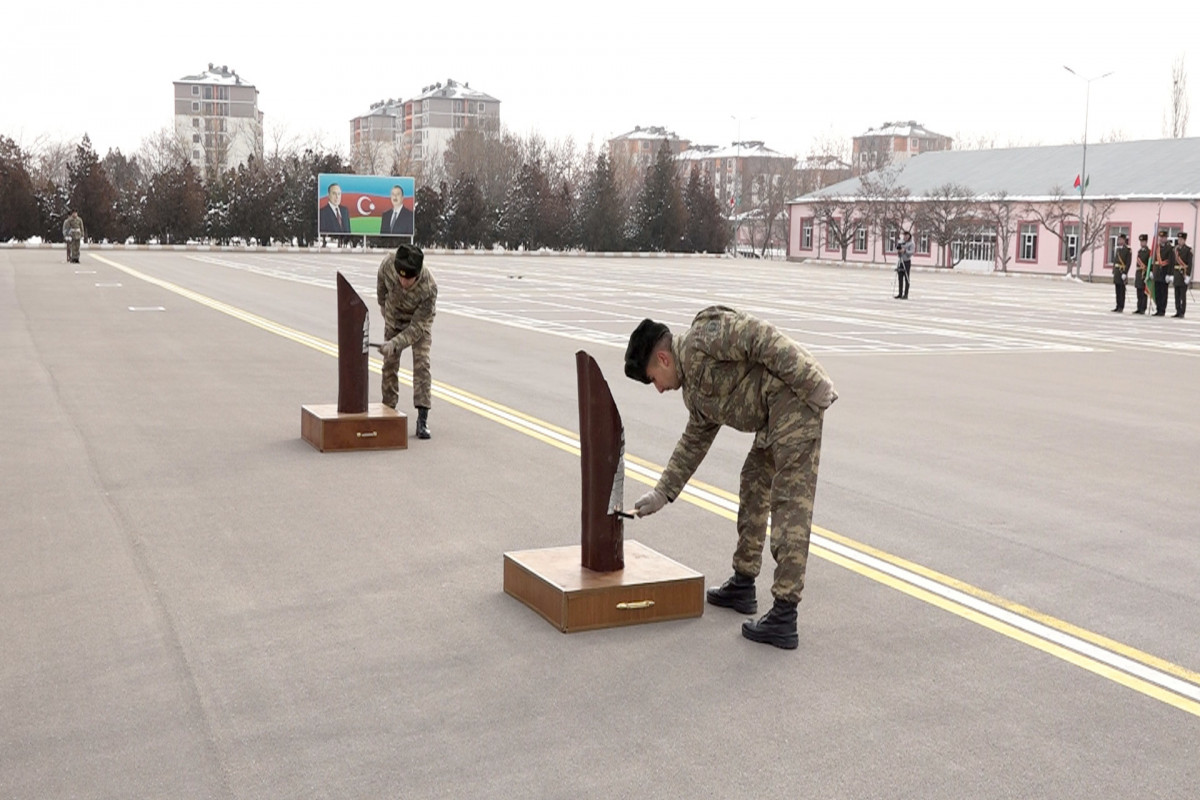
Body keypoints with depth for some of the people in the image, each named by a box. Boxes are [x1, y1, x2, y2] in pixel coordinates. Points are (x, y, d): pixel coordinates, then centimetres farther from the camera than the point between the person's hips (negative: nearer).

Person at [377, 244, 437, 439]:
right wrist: (383, 305, 9)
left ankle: (422, 419, -16)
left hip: (419, 321, -4)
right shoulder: (389, 263, -31)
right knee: (390, 364, 6)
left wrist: (395, 343, -45)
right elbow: (381, 281, -5)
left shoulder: (429, 289, -40)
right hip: (394, 318, 4)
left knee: (421, 364, -14)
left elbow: (417, 327, -34)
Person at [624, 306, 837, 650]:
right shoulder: (694, 391, 22)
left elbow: (760, 337, -18)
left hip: (796, 395, -11)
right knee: (754, 487, 22)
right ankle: (743, 585, 35)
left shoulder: (700, 338, -8)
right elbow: (694, 442, 31)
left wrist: (812, 382, -22)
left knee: (791, 504, -10)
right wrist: (663, 493, 33)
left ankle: (784, 618, -10)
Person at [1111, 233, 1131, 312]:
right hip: (1116, 271, 7)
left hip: (1122, 271, -7)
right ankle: (1118, 306, 14)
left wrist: (1125, 273, -19)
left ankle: (1121, 307, -1)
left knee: (1121, 290, -4)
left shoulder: (1127, 249, -8)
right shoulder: (1117, 249, 15)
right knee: (1117, 290, 9)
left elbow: (1128, 262, -13)